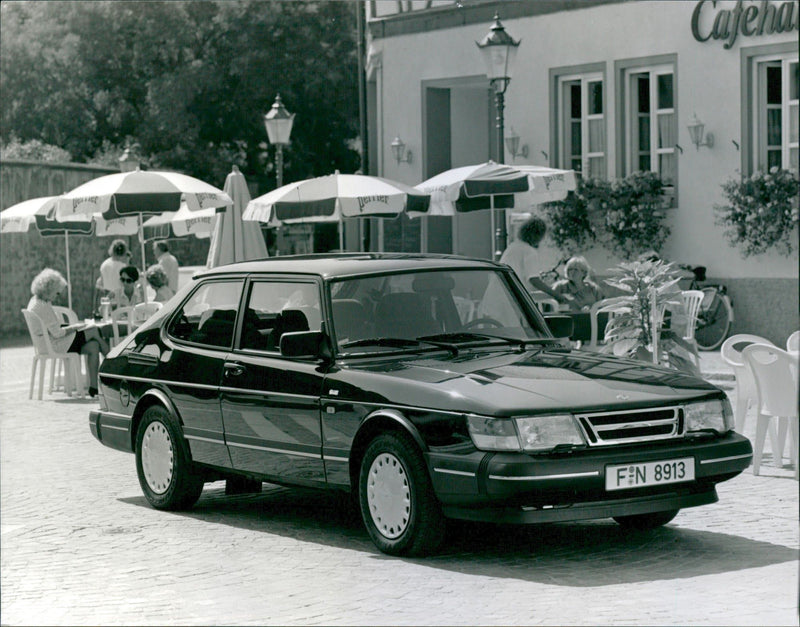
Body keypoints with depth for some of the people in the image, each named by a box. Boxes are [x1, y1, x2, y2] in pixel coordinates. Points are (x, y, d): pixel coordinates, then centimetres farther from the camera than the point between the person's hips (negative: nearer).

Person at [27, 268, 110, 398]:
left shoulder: (36, 301, 9)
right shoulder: (43, 306, -25)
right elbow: (57, 333, -24)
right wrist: (74, 327, -8)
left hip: (49, 343, 10)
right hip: (55, 346, -10)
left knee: (93, 346, 4)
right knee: (94, 331, -1)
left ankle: (93, 386, 2)